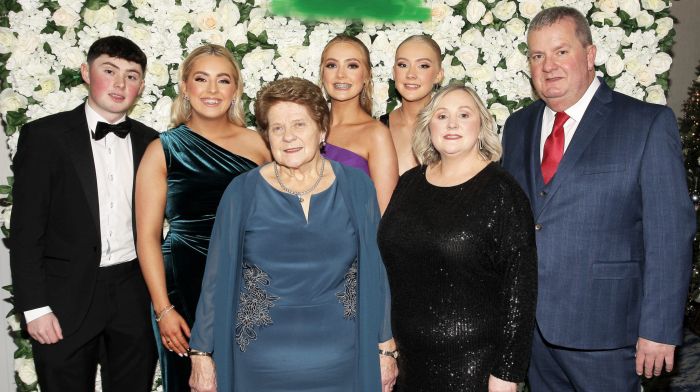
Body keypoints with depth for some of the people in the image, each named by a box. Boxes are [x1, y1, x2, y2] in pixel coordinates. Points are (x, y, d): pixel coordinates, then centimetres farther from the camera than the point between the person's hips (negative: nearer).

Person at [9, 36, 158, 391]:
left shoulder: (150, 143, 4)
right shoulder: (44, 136, -5)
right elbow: (26, 230, -6)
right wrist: (34, 307, -9)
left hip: (135, 298, 3)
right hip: (66, 301, -2)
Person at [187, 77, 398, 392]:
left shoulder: (355, 186, -3)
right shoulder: (243, 191, -5)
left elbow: (375, 272, 1)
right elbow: (218, 278, -1)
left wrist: (385, 348, 2)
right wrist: (202, 355, 0)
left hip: (341, 362, 1)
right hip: (261, 365, 0)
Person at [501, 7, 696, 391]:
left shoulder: (649, 124, -8)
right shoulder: (518, 126, 7)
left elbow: (669, 233, -10)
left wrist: (660, 329, -12)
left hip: (601, 329, -4)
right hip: (528, 322, 5)